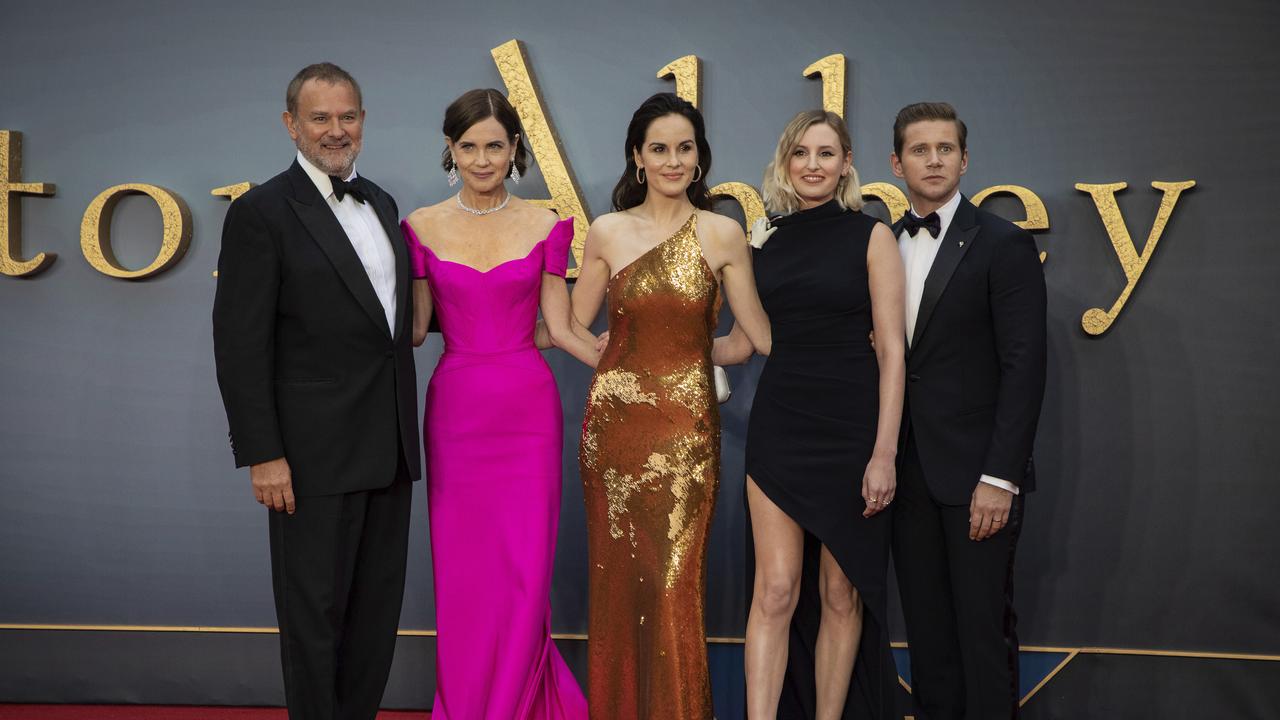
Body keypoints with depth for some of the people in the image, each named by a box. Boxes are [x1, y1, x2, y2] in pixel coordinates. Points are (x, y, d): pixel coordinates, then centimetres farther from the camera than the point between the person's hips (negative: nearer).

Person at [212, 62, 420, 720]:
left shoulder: (380, 203, 13)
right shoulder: (262, 212, -9)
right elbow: (240, 344, -13)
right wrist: (262, 455, -17)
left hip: (389, 446, 7)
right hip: (314, 453, -7)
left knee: (378, 606, 15)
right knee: (315, 610, 5)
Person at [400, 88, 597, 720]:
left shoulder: (546, 226, 3)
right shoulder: (422, 227, 4)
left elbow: (561, 327, 5)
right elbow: (414, 327, 7)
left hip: (527, 410, 0)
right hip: (454, 410, 0)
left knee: (524, 570, 1)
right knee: (460, 570, 4)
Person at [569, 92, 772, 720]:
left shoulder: (722, 235, 1)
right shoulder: (607, 233, 4)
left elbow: (759, 332, 6)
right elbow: (574, 327, 12)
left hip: (687, 424, -1)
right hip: (615, 417, 1)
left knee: (676, 581, 0)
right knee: (618, 575, 8)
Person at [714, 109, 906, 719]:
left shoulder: (870, 236, -1)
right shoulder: (768, 242, 9)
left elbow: (891, 351, -6)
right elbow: (742, 342, 15)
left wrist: (884, 453, -12)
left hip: (850, 428, -2)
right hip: (778, 427, 2)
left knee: (841, 594, 5)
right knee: (775, 590, -2)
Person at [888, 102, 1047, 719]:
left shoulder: (1004, 245, -5)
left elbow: (1023, 368, -10)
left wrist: (999, 478, -16)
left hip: (976, 476, -5)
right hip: (909, 474, 5)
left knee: (984, 628, 0)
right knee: (926, 627, 11)